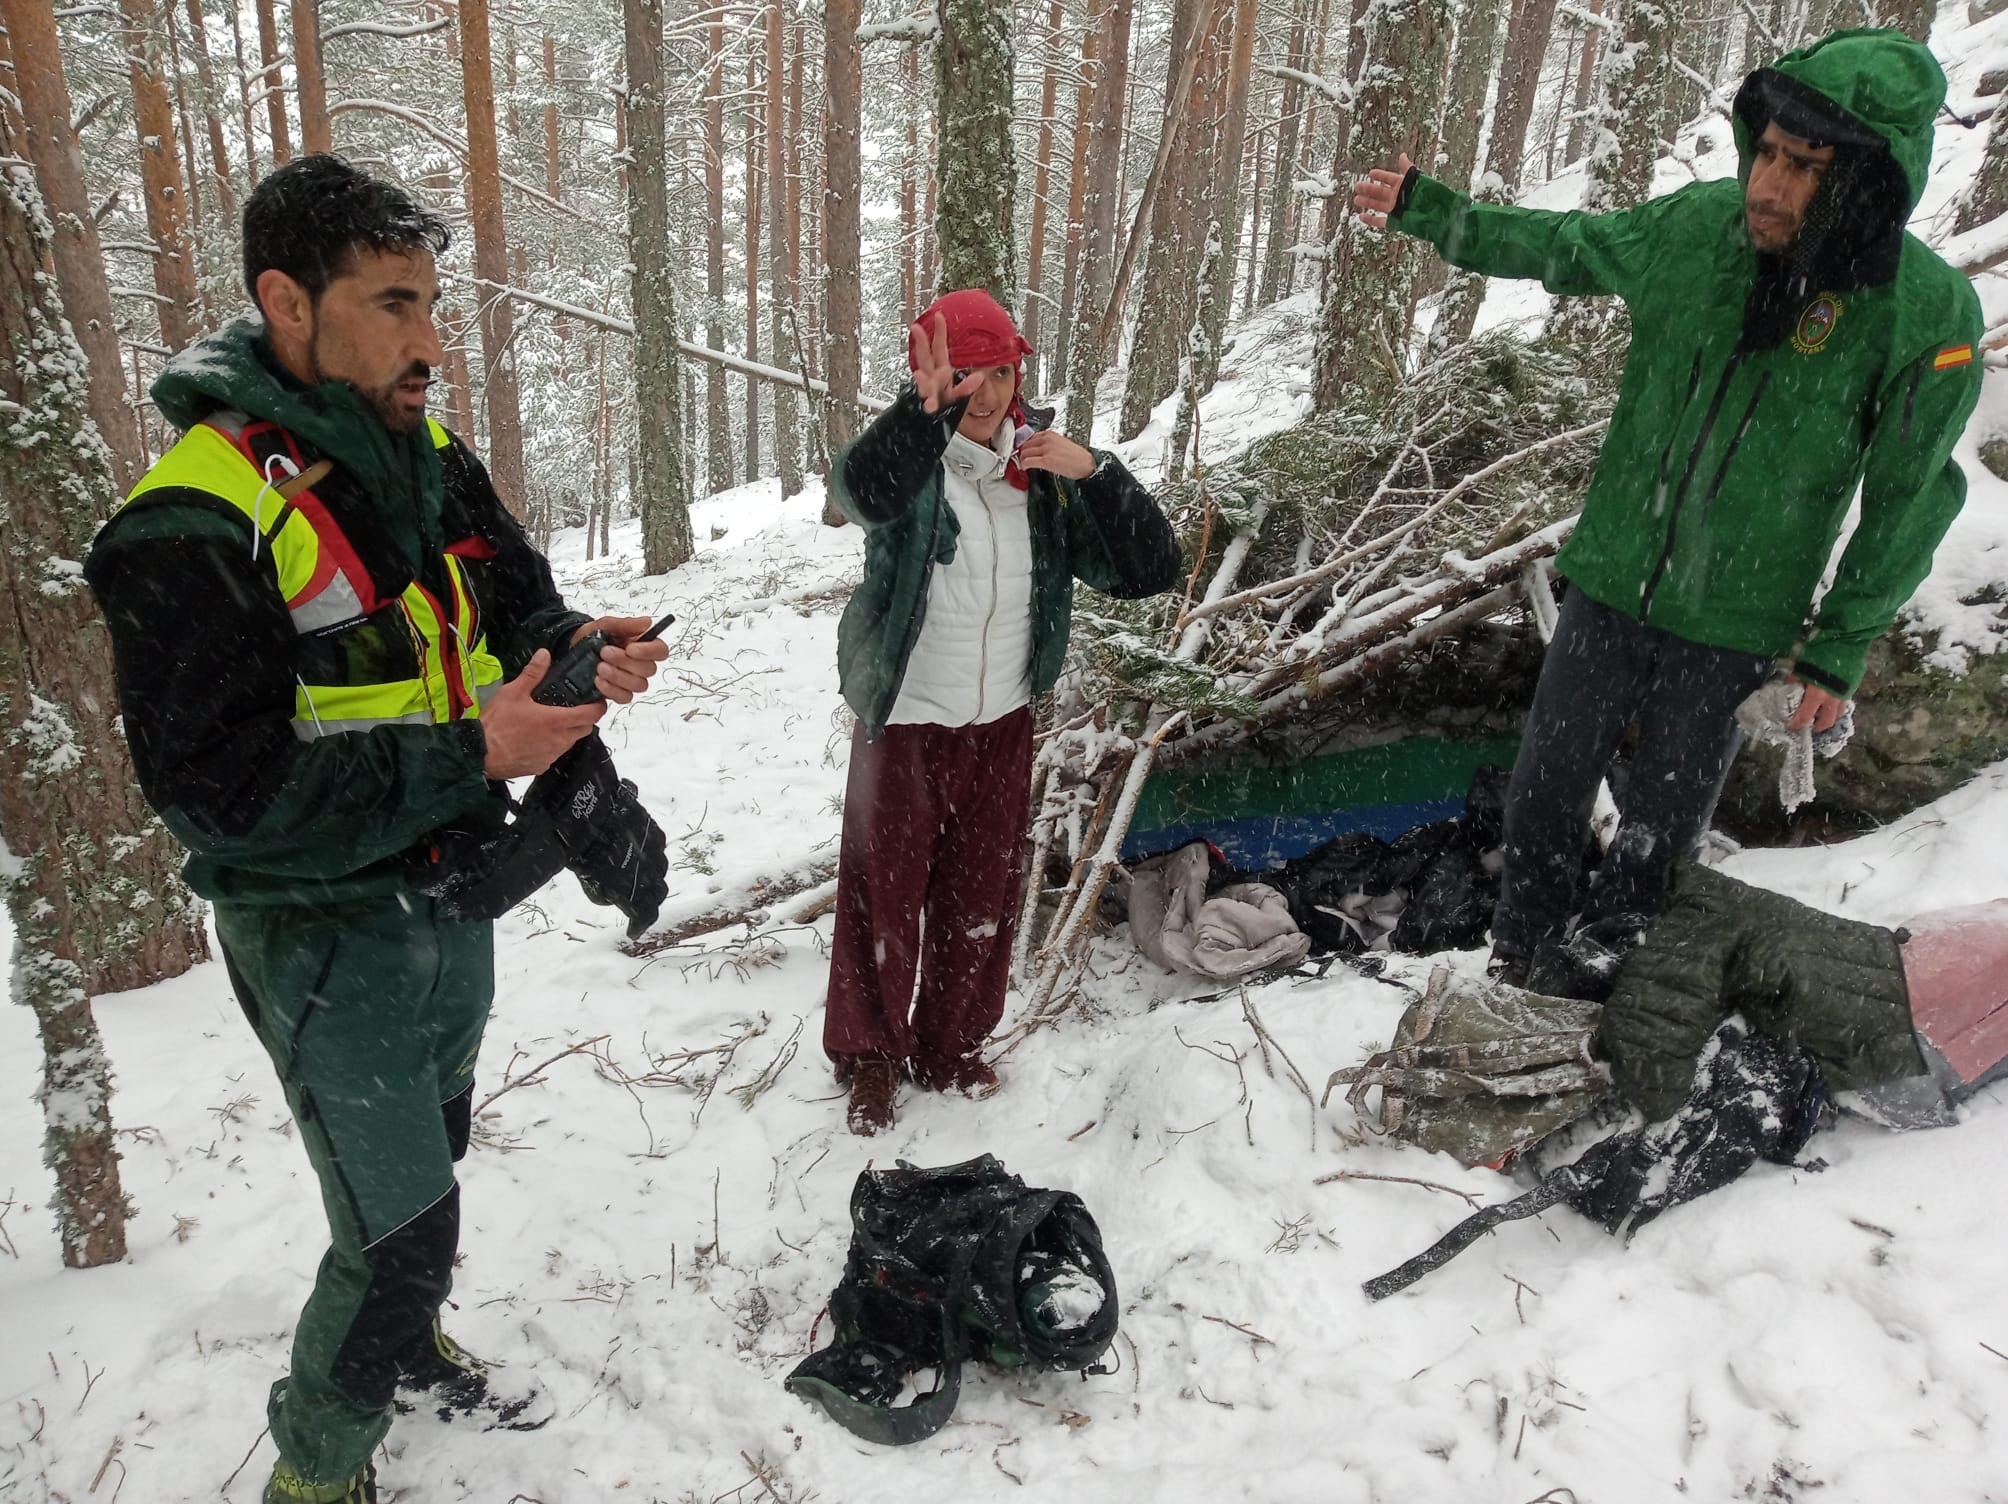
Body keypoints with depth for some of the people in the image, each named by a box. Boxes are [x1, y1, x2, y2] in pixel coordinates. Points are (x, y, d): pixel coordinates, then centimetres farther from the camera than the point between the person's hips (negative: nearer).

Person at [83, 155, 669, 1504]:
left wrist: (575, 649, -14)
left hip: (449, 895, 8)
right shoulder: (194, 528, -24)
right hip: (327, 938, -7)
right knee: (399, 1227, 3)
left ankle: (408, 1350, 53)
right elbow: (229, 793, -27)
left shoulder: (427, 462, 0)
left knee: (428, 1155, 26)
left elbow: (517, 600, 10)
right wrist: (469, 757, -33)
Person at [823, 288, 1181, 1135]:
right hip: (906, 725, -3)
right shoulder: (911, 462, -12)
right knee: (885, 896, 6)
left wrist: (1096, 472, -20)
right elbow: (860, 490, -38)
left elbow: (1149, 572, -7)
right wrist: (926, 411, -55)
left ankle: (948, 1050, 35)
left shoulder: (1044, 477, -2)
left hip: (1004, 725, 4)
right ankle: (870, 1055, 28)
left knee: (982, 902, 14)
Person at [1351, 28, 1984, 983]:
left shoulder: (1931, 315, -16)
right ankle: (1519, 961, 34)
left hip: (1731, 628, -2)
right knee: (1545, 794, 11)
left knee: (1660, 830, 13)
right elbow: (1561, 251, 10)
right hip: (1609, 585, 2)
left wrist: (1840, 650, -4)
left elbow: (1906, 504, -6)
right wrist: (1425, 211, 10)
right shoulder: (1696, 226, -9)